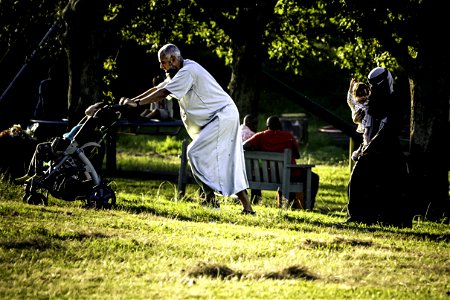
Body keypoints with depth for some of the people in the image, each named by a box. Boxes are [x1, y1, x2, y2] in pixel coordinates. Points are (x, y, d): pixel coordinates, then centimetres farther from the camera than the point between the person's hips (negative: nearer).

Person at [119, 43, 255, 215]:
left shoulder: (188, 71, -16)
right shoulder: (180, 73, 15)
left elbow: (163, 93, -21)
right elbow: (157, 89, 15)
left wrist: (137, 103, -19)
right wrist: (131, 100, 5)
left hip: (223, 115, -10)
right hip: (225, 117, 10)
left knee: (195, 153, -14)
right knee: (229, 165, 8)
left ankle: (210, 197, -11)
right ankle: (247, 207, 7)